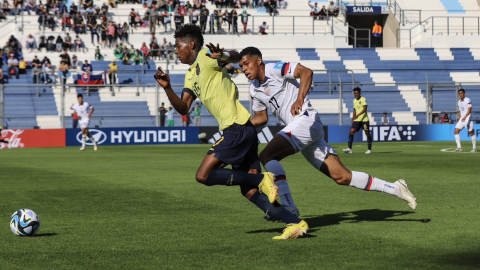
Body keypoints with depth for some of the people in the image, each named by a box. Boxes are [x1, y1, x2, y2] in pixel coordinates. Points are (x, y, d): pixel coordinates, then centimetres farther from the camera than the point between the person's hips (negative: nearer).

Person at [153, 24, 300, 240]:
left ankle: (262, 180, -9)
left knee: (203, 176, -11)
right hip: (240, 131, 9)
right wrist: (167, 88, 0)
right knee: (249, 192, 5)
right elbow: (183, 108, 16)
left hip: (238, 128, -9)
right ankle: (295, 223, 1)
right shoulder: (191, 74, 21)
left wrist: (222, 55, -42)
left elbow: (237, 56, -18)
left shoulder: (205, 57, -4)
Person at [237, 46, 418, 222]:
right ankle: (394, 188, 9)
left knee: (266, 156, -21)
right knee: (341, 177, 4)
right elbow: (261, 118, 27)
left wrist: (299, 99, -32)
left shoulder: (274, 69, -7)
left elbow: (306, 72, -19)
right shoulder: (254, 89, 18)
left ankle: (288, 207, -24)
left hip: (305, 120, -9)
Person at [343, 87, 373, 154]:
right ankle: (349, 148, -14)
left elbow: (365, 109, -21)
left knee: (367, 133, 0)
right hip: (357, 120, 6)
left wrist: (358, 115, -33)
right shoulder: (354, 101, 13)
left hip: (364, 119, -6)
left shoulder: (363, 99, -9)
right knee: (352, 131, -9)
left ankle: (369, 149, 11)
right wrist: (353, 119, 20)